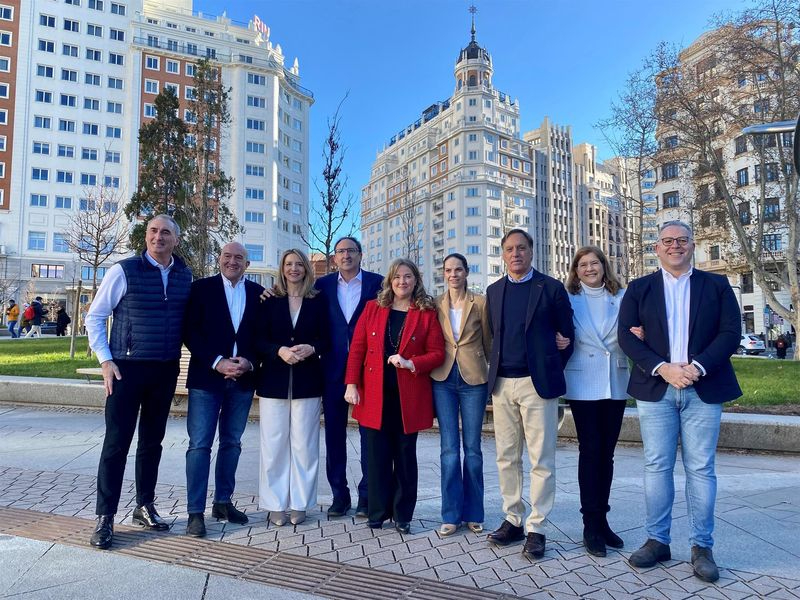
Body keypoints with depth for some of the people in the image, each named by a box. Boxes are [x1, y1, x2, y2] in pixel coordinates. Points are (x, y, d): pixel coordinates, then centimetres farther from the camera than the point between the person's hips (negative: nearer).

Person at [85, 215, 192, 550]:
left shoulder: (185, 276, 5)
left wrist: (180, 353, 7)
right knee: (117, 442, 0)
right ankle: (104, 518, 12)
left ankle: (145, 507, 28)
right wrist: (105, 361, -8)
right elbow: (94, 317, -2)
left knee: (152, 441, 14)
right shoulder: (124, 271, -7)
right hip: (127, 368, -4)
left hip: (166, 371, 4)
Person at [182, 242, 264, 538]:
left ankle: (223, 502, 26)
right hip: (207, 377, -3)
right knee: (200, 444, -1)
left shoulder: (258, 293, 7)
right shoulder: (201, 288, 0)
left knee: (231, 443, 13)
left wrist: (249, 363, -10)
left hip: (243, 379, 3)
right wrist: (217, 362, -15)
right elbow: (190, 331, -6)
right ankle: (195, 511, 7)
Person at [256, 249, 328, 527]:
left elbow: (326, 339, 5)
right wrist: (280, 351, -16)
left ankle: (299, 503, 15)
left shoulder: (318, 301, 5)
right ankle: (275, 504, 15)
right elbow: (259, 340, 1)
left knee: (304, 444, 3)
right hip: (274, 381, 0)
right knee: (274, 444, 3)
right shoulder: (270, 300, 5)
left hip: (307, 381, 0)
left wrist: (311, 348, -15)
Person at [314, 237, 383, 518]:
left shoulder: (377, 283, 2)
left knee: (369, 432, 4)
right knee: (334, 434, 9)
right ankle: (339, 494, 22)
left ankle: (367, 495, 17)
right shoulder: (323, 285, 8)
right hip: (334, 369, 2)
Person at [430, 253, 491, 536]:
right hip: (443, 380, 1)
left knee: (472, 448, 7)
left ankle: (473, 513, 21)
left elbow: (488, 342, 6)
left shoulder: (480, 302, 2)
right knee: (449, 449, 3)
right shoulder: (435, 305, 7)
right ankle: (451, 515, 14)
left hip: (473, 379, -1)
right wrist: (430, 366, 2)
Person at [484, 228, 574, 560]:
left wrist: (552, 372, 4)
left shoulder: (551, 288, 0)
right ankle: (513, 520, 23)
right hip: (502, 383, 4)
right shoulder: (493, 291, 12)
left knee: (541, 460, 1)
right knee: (507, 458, 11)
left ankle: (536, 529, 12)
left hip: (537, 383, -4)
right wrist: (495, 370, 9)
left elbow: (567, 335, 4)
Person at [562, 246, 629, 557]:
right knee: (590, 451, -1)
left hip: (615, 383, 3)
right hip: (583, 384, -3)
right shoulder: (569, 299, 2)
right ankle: (591, 525, 9)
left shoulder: (621, 297, 9)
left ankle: (602, 519, 22)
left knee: (606, 453, 10)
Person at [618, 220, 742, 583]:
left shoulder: (717, 285, 8)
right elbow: (626, 335, -2)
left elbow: (730, 332, -1)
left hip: (703, 390, 0)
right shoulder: (639, 288, 8)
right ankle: (657, 540, 16)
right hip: (655, 389, 0)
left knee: (701, 469, 4)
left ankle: (702, 547, 16)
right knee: (657, 467, 5)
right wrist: (663, 369, -14)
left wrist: (697, 367, -15)